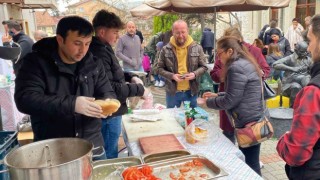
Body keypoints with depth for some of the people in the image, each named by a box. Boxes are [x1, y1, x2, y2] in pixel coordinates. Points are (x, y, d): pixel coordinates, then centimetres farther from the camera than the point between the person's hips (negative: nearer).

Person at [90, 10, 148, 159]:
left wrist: (130, 76, 6)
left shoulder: (103, 49, 11)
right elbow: (110, 88, -27)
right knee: (109, 157, 4)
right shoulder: (99, 53, -23)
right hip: (109, 114, -10)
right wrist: (138, 89, -18)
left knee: (109, 153, 23)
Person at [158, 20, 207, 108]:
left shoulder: (197, 48, -3)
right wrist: (171, 76, -18)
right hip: (172, 91, 0)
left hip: (191, 91, 1)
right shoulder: (166, 49, -5)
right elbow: (160, 69, -1)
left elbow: (203, 67, 3)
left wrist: (195, 74, -17)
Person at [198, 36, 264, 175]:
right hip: (252, 119, 10)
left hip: (248, 122, -10)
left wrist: (208, 102, -5)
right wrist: (217, 95, 14)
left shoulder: (236, 67, -19)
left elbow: (230, 100, -18)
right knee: (248, 161, 18)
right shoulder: (245, 63, 13)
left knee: (251, 164, 2)